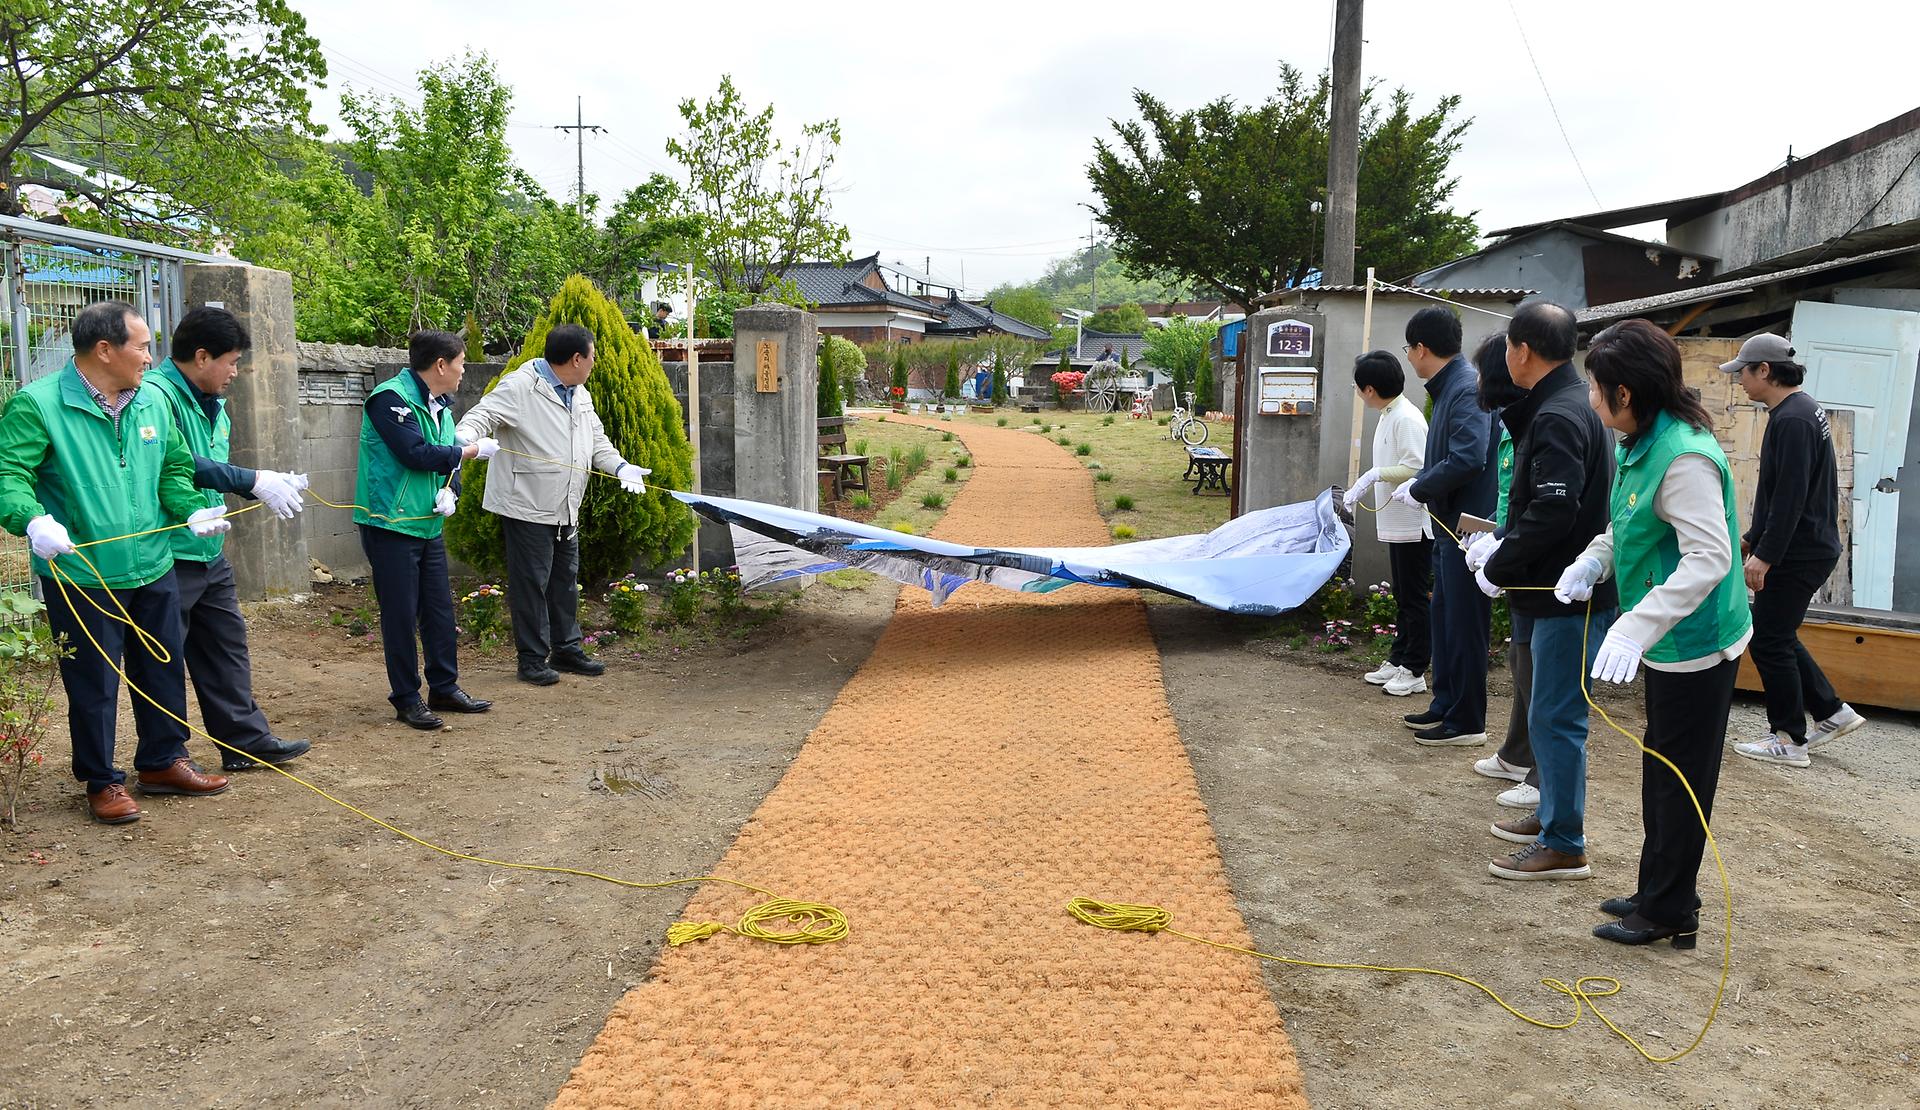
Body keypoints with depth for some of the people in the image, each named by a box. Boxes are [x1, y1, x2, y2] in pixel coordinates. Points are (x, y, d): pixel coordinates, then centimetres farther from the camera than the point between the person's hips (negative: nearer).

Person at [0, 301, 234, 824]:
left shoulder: (153, 402, 6)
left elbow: (174, 467, 17)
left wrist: (192, 511, 1)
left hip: (153, 570, 6)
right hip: (81, 577, -6)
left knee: (164, 671, 16)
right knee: (94, 684, 5)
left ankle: (162, 762, 33)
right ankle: (102, 781, 21)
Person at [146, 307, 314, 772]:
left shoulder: (210, 404, 13)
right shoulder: (157, 395, -19)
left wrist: (271, 483, 5)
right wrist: (253, 480, -27)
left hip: (210, 552, 10)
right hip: (168, 555, -10)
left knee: (227, 645, 16)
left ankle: (246, 740, 26)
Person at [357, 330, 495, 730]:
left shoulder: (439, 405, 12)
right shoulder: (391, 398, -15)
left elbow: (448, 459, 13)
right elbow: (416, 454, -23)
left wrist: (450, 491, -9)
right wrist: (473, 450, -12)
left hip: (428, 525, 8)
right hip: (391, 523, -8)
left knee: (440, 608, 12)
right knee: (401, 614, 0)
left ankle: (444, 688, 25)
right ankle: (406, 699, 10)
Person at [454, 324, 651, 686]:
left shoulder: (580, 395, 14)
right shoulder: (519, 387, -13)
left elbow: (597, 440, 19)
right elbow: (482, 415, -21)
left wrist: (620, 466, 1)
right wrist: (465, 439, -43)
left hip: (566, 510, 9)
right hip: (527, 507, -9)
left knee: (566, 581, 16)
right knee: (531, 584, -1)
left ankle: (566, 649, 29)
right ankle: (532, 659, 9)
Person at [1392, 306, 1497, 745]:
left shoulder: (1468, 388, -18)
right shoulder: (1448, 387, 13)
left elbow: (1467, 459, -27)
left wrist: (1418, 490, -16)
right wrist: (1416, 484, 9)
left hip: (1467, 528, -10)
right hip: (1450, 527, 10)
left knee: (1464, 625, -1)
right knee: (1444, 620, 18)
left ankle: (1466, 722, 9)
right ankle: (1445, 705, 30)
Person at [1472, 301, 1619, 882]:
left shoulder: (1558, 416, -19)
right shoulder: (1565, 405, 13)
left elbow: (1552, 513, -26)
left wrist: (1498, 567, -16)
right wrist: (1501, 545, 7)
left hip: (1570, 594, -10)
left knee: (1555, 718, -3)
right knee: (1551, 713, 20)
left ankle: (1564, 847, 5)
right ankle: (1552, 816, 33)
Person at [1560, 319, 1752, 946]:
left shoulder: (1684, 456, -26)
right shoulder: (1639, 444, 4)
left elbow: (1709, 557, -32)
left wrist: (1636, 626, -39)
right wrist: (1592, 562, -2)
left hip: (1697, 644, -10)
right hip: (1668, 640, 10)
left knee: (1679, 779, 3)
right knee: (1661, 772, 20)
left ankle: (1669, 913, 18)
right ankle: (1660, 893, 35)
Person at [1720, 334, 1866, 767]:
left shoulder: (1792, 419, -20)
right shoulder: (1802, 410, 14)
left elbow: (1790, 497, -25)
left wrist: (1765, 555, -23)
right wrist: (1751, 538, 23)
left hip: (1799, 553, -10)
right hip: (1810, 548, 10)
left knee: (1770, 642, -1)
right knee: (1777, 636, 18)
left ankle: (1790, 740, 8)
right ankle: (1832, 712, 24)